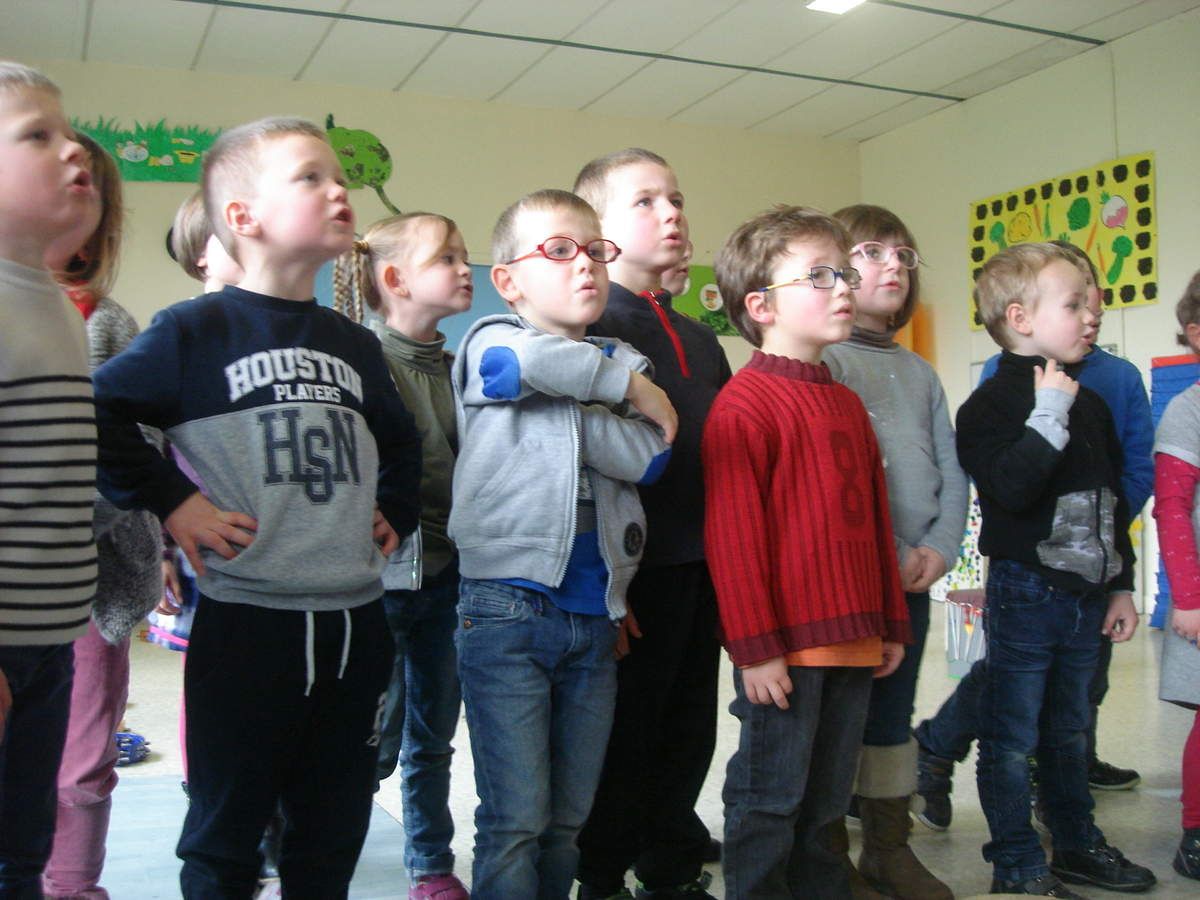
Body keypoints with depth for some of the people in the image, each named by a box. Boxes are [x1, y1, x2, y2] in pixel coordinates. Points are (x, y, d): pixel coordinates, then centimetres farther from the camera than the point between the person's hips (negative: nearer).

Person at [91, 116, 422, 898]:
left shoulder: (357, 345, 11)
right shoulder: (198, 331, -6)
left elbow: (400, 440, 27)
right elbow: (92, 415, -9)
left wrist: (396, 512, 14)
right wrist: (168, 501, -11)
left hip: (355, 620, 5)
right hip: (246, 620, -5)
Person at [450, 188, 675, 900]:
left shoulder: (623, 363, 14)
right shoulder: (492, 344, 0)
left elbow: (647, 458, -4)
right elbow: (536, 361, -25)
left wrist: (567, 409, -12)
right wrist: (627, 385, -11)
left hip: (595, 612, 5)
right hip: (509, 605, -5)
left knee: (569, 819, 15)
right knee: (516, 820, -2)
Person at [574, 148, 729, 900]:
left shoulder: (700, 339, 17)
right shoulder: (592, 328, -8)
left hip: (704, 564, 8)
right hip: (638, 565, -7)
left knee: (690, 728, 16)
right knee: (626, 730, 5)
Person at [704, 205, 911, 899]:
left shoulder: (848, 403, 14)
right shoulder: (745, 404, -12)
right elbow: (732, 534, -15)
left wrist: (892, 624, 18)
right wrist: (754, 645, -16)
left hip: (854, 641, 8)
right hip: (783, 647, -8)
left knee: (827, 802, 19)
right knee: (769, 801, 5)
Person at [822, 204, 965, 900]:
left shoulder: (920, 372, 16)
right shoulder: (820, 360, -7)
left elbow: (951, 469, 12)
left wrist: (940, 546, -3)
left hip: (914, 574, 7)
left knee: (894, 713, 16)